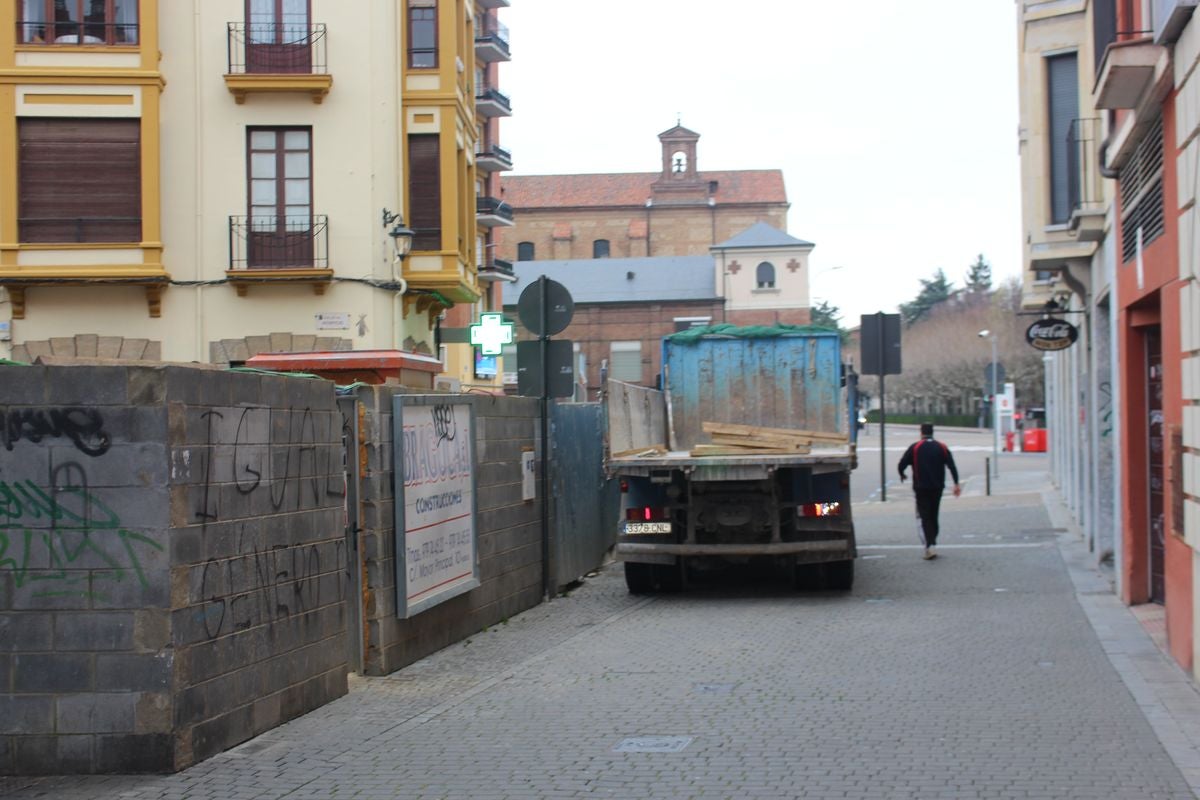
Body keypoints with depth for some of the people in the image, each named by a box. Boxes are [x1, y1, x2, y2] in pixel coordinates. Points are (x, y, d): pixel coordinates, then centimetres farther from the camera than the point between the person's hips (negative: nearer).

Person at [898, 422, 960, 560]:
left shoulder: (914, 448, -3)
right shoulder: (942, 447, 4)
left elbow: (902, 464, -4)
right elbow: (952, 466, -4)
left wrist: (902, 475, 17)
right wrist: (956, 484, -4)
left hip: (921, 488, -3)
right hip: (937, 488, 3)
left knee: (925, 517, -4)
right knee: (934, 516, 17)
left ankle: (930, 545, -20)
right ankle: (932, 543, 24)